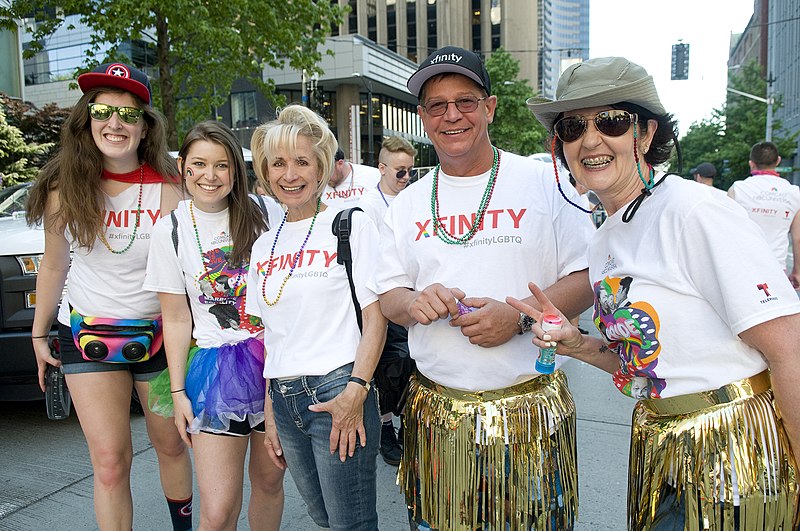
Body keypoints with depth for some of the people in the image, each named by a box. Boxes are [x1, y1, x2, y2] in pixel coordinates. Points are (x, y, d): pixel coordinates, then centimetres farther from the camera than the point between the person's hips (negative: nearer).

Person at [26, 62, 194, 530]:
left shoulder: (171, 188, -13)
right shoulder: (65, 189, -7)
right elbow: (54, 267, 6)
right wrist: (39, 334, 14)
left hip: (159, 333, 0)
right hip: (88, 334, 1)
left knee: (171, 446, 15)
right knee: (110, 462, 0)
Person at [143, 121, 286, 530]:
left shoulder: (266, 213, -1)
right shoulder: (170, 229, -1)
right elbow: (176, 318, 2)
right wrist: (178, 391, 0)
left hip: (279, 359, 1)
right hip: (216, 367, -1)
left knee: (269, 480, 13)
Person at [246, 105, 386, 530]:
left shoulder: (351, 225, -4)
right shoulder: (263, 246, 12)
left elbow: (375, 317, -8)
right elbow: (269, 334, 14)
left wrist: (356, 390, -18)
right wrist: (269, 414, 11)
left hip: (338, 391, -5)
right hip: (284, 400, 6)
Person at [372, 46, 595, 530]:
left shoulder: (544, 182, -3)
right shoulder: (408, 205, 7)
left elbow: (588, 277, -5)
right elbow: (389, 295, 9)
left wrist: (519, 317, -20)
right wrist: (414, 302, -15)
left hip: (530, 412, -2)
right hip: (436, 413, 3)